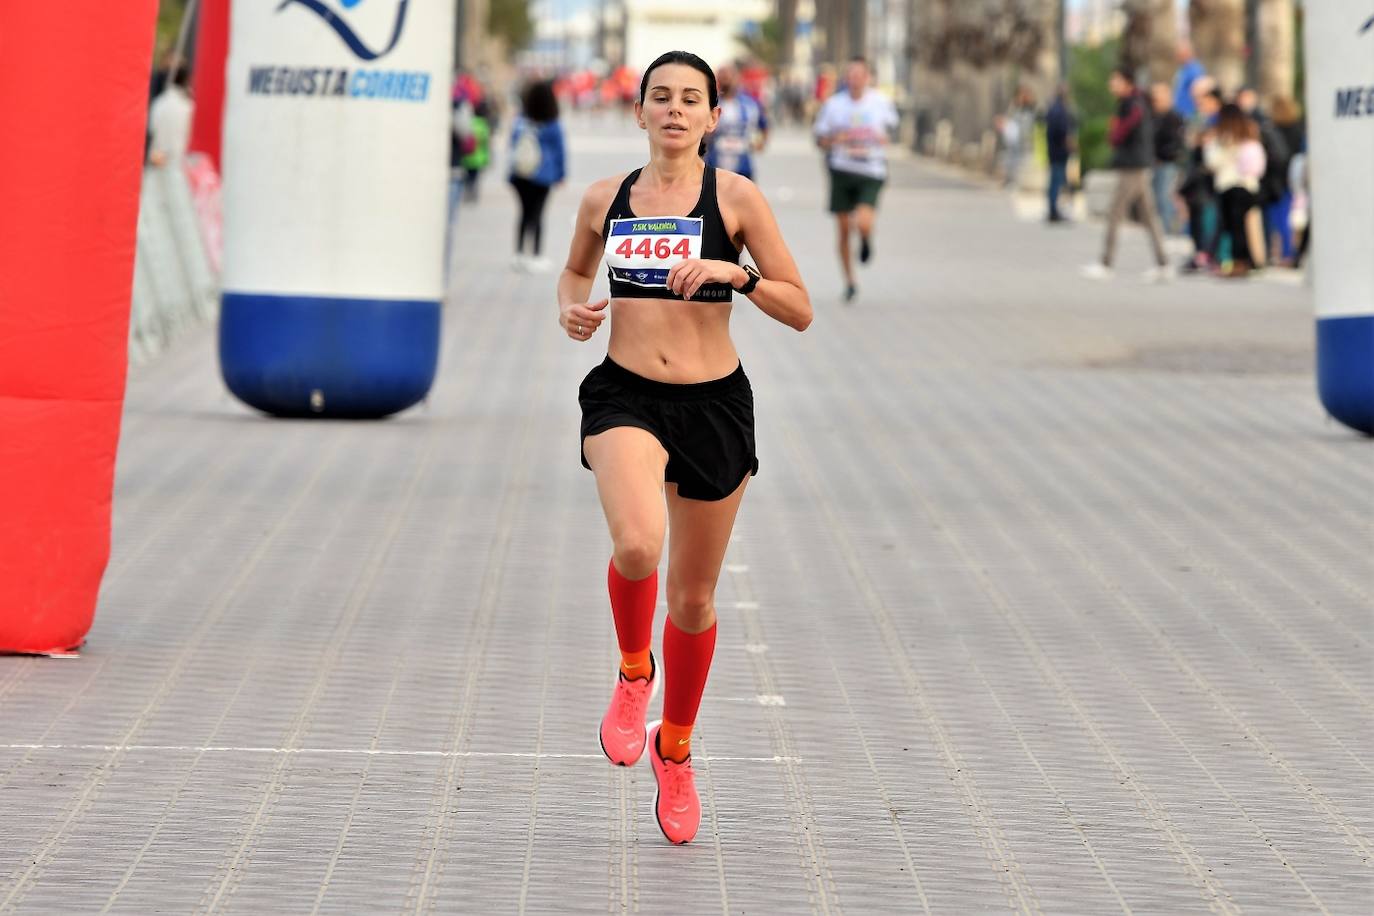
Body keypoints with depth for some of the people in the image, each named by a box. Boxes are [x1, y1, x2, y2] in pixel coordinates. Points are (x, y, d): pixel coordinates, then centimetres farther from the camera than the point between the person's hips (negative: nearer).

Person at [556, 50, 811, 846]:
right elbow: (576, 269, 26)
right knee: (637, 544, -30)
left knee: (693, 596, 11)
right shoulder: (606, 199, 5)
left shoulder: (736, 197, -3)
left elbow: (800, 311, -2)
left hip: (714, 404, 0)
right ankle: (634, 672, 2)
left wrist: (735, 274, -18)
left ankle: (675, 750, 35)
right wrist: (570, 308, 4)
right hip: (626, 398, 0)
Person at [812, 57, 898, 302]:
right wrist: (836, 140, -16)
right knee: (844, 229, 6)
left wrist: (883, 139, 1)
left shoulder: (881, 102, 0)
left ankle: (866, 241, 17)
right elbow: (820, 139, 4)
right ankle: (849, 283, 22)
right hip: (842, 169, 1)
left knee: (863, 222, -22)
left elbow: (890, 123, 20)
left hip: (871, 173, -1)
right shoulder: (833, 104, -1)